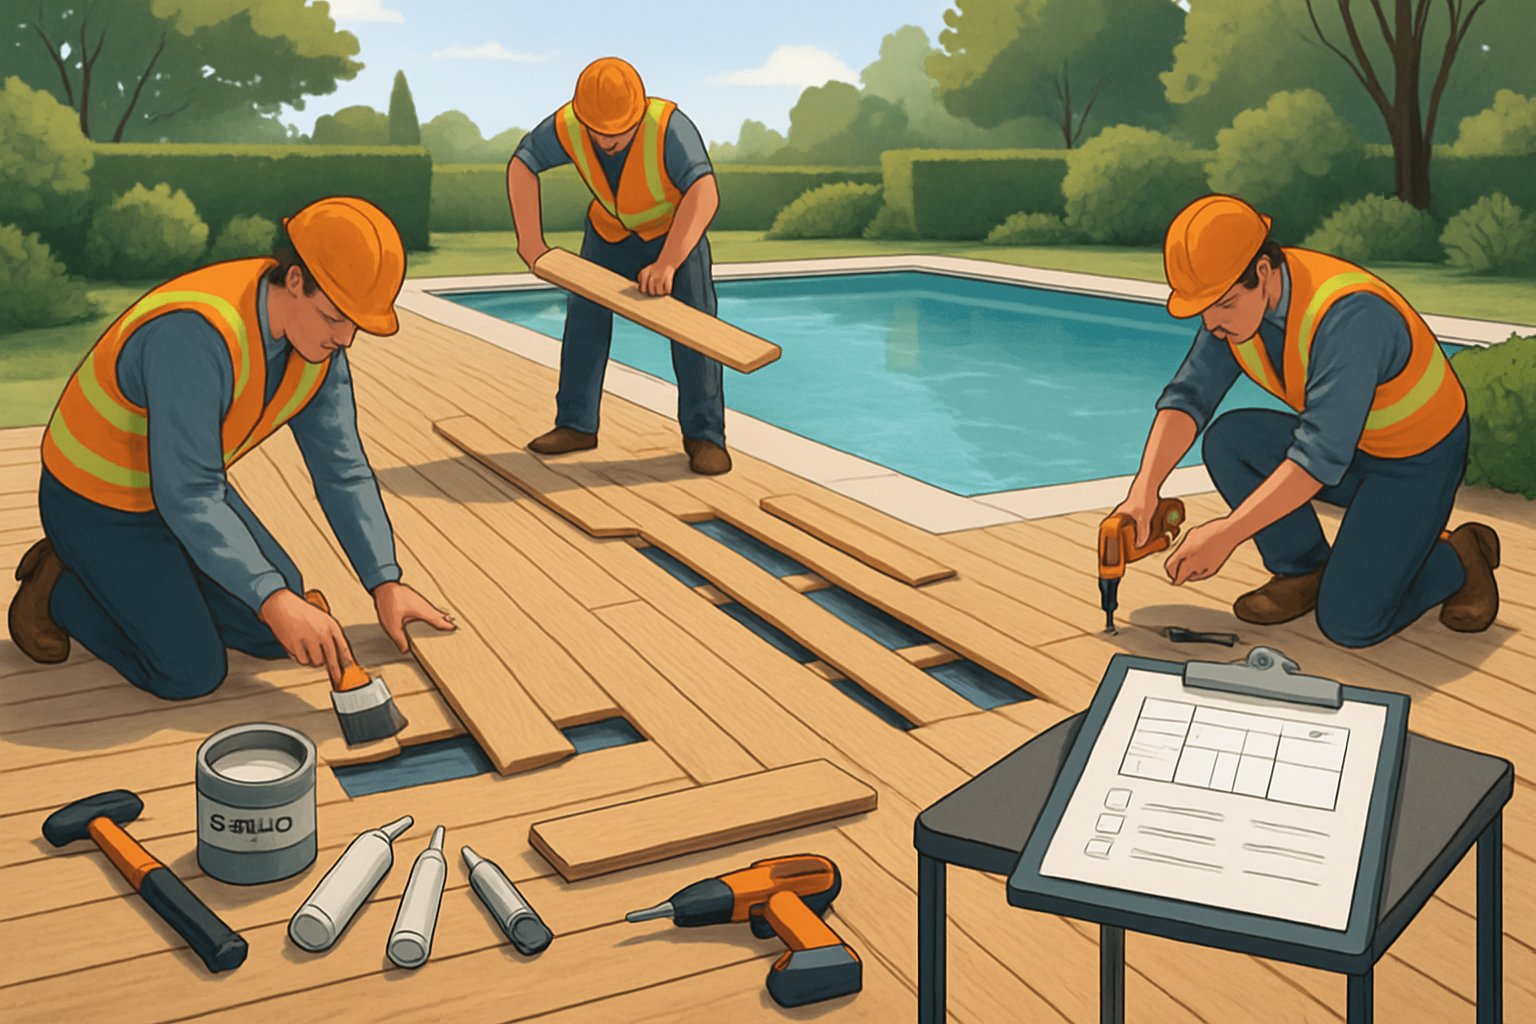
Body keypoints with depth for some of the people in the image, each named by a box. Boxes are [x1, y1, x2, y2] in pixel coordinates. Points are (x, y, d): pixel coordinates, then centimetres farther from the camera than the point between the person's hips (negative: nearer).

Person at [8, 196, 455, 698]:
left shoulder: (319, 336, -12)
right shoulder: (198, 335, -37)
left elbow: (342, 469, -6)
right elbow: (187, 497, -36)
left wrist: (386, 584, -10)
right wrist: (273, 600, -39)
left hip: (189, 490, 8)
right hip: (98, 505, -8)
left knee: (277, 636, 5)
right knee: (192, 674, -9)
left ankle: (139, 579, 19)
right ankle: (61, 590, 12)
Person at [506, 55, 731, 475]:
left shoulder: (669, 128, -39)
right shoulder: (567, 126, -26)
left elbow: (704, 196, -49)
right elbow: (521, 165, -11)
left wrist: (667, 263, -59)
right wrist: (530, 239, -17)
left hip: (676, 226, -4)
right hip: (611, 228, 4)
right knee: (585, 314, 0)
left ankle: (703, 435, -9)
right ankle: (576, 425, 9)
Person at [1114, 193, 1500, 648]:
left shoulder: (1348, 315, -36)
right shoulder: (1237, 297, -12)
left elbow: (1321, 456, -39)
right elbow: (1188, 395, -13)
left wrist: (1227, 534, -41)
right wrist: (1144, 490, -27)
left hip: (1420, 460, -7)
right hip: (1349, 447, 7)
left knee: (1348, 622, -16)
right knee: (1227, 441, -15)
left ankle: (1458, 558, 12)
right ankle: (1305, 570, 2)